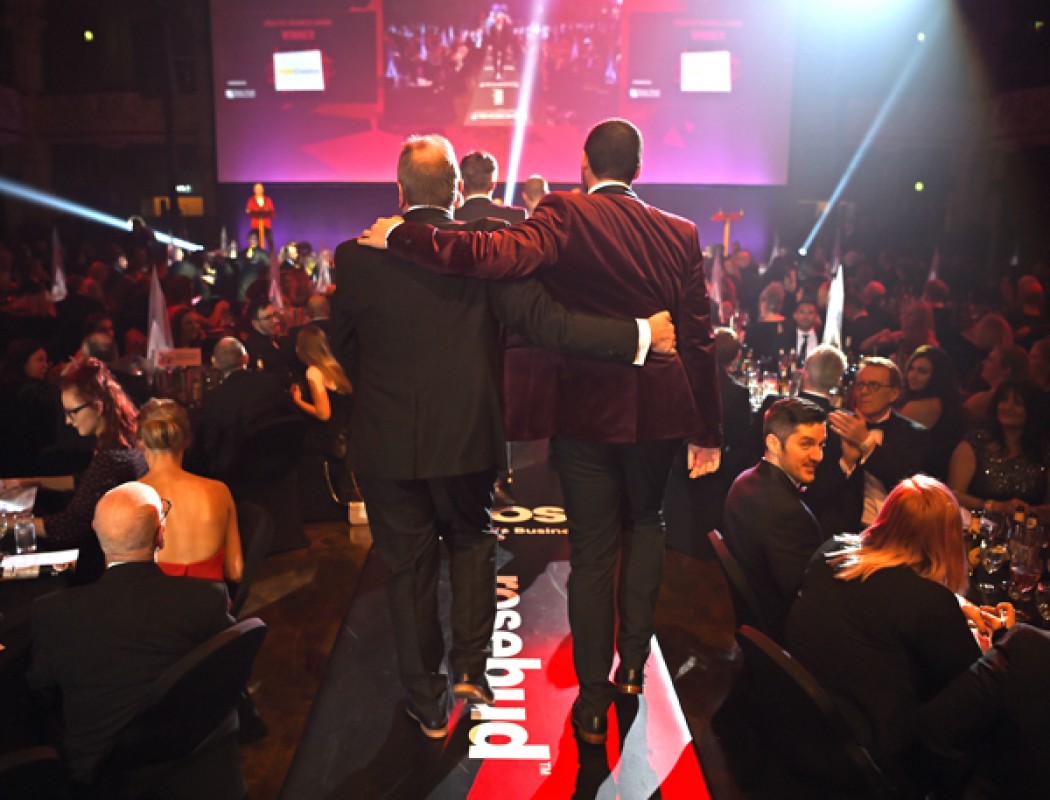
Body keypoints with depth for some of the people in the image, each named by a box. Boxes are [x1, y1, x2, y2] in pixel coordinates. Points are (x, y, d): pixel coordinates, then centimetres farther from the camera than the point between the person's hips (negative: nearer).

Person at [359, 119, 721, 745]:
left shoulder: (566, 217, -11)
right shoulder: (680, 234, 1)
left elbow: (495, 255, -29)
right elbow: (700, 340, 2)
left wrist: (399, 236, -18)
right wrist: (708, 432, 9)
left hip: (588, 412, -3)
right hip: (661, 410, 3)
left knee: (593, 554, 8)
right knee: (645, 522, 26)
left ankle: (594, 703, 20)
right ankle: (633, 662, 30)